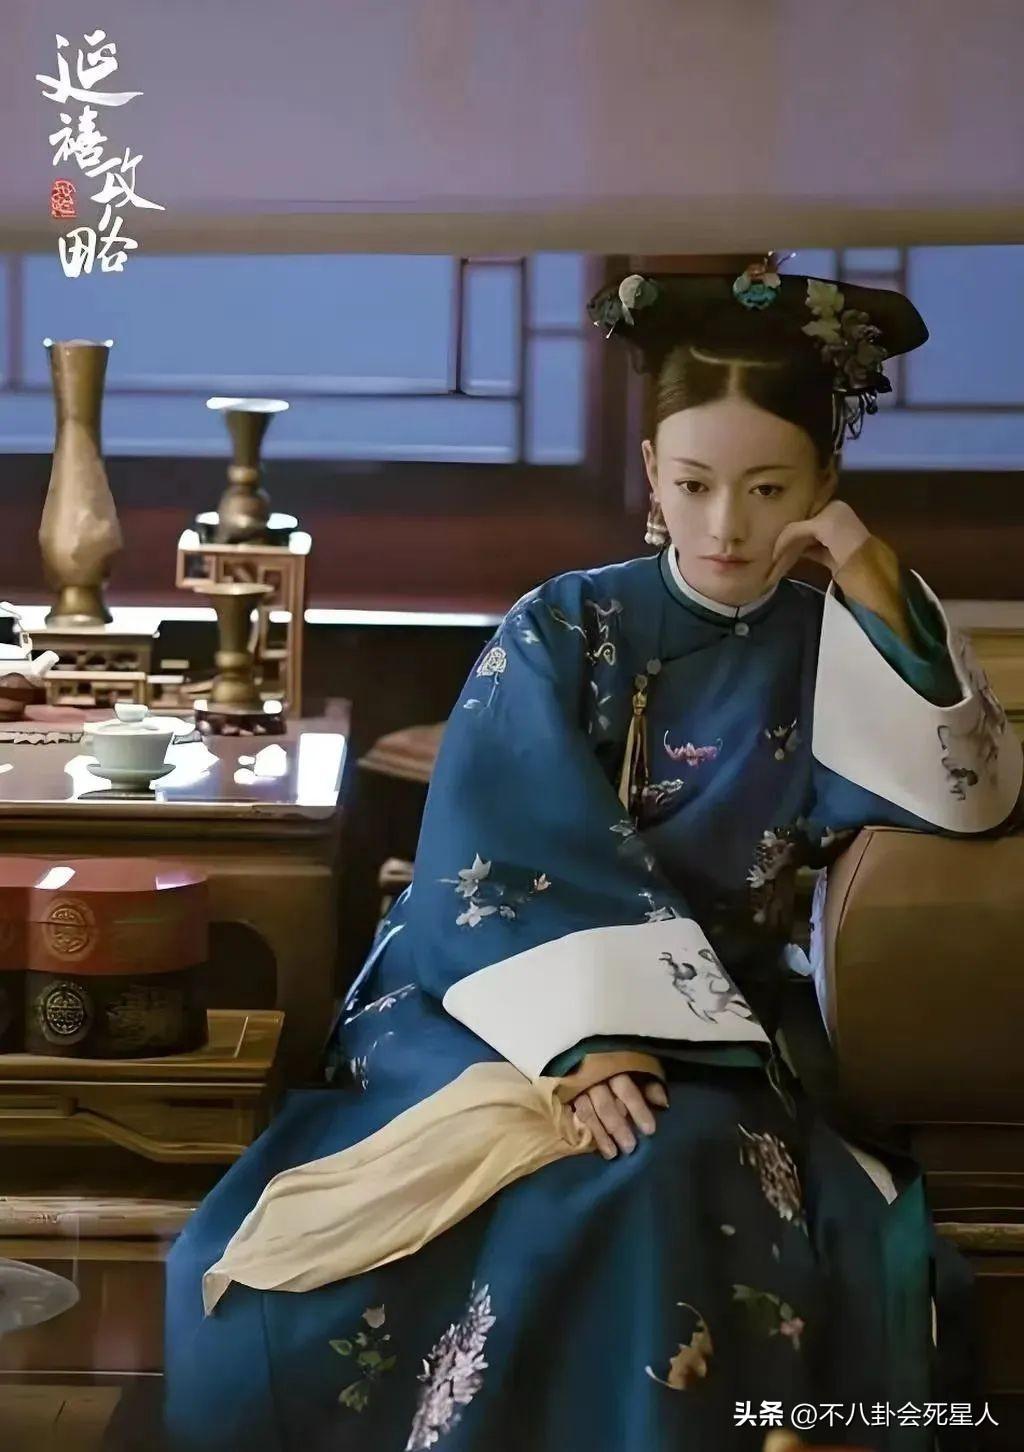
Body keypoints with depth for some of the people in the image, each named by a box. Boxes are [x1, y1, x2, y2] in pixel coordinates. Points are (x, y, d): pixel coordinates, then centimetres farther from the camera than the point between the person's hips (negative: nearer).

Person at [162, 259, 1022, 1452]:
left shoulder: (830, 653, 6)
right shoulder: (560, 631, -2)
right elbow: (500, 864, -13)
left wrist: (886, 597, -13)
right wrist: (582, 1033, -27)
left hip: (700, 1037, 2)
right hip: (497, 1013, -2)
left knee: (673, 1183, -32)